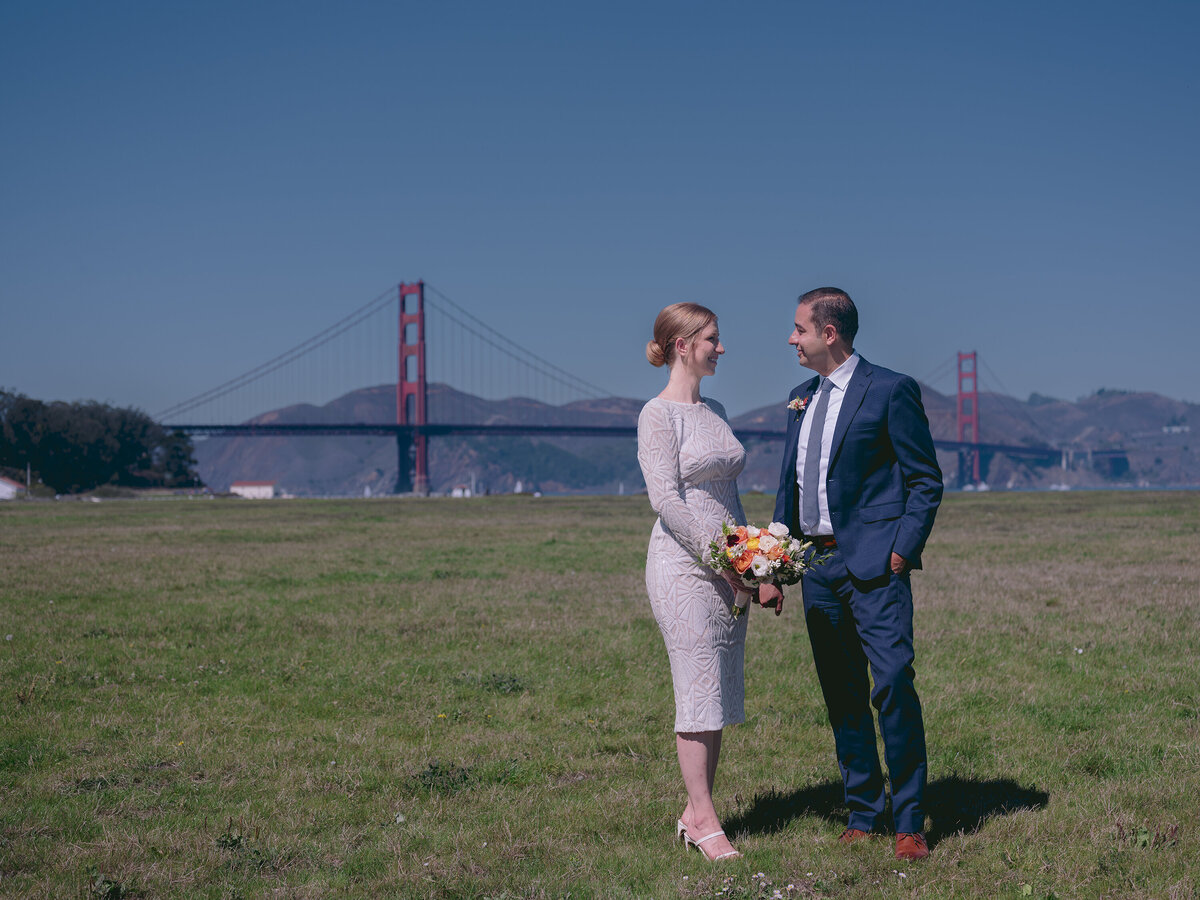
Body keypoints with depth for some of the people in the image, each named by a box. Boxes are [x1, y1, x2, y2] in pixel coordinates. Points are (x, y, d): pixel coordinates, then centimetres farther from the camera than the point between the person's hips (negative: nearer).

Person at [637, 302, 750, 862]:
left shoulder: (714, 410, 16)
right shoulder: (658, 415, -8)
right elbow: (665, 498, -15)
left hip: (727, 568, 8)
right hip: (682, 564, -8)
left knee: (718, 695, 8)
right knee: (698, 692, -5)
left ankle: (695, 813, 15)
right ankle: (704, 822, 0)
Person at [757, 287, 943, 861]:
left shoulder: (889, 391, -4)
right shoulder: (801, 399, 16)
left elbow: (926, 480, -4)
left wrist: (903, 550, -13)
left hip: (872, 562, -7)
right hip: (816, 563, 7)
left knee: (893, 687, -12)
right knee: (842, 697, 10)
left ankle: (909, 824, -4)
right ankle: (862, 815, 19)